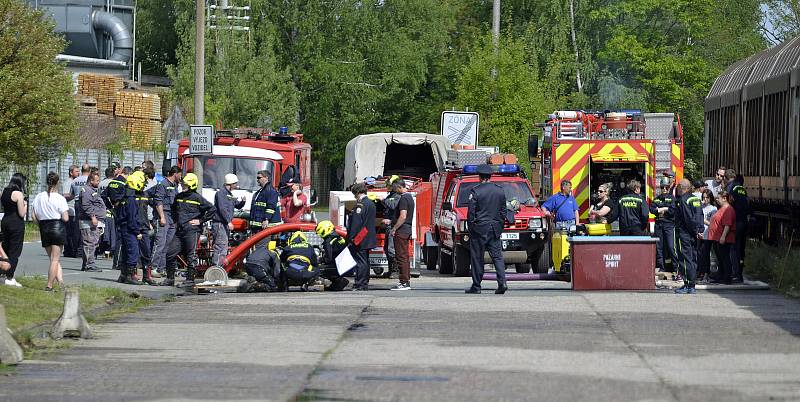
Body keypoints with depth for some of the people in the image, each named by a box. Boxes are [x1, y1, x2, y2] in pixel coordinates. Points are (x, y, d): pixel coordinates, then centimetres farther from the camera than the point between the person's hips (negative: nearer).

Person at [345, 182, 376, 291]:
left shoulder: (361, 204, -16)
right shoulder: (371, 203, 13)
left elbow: (356, 222, -19)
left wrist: (351, 237, -16)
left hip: (360, 239, -10)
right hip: (369, 239, 10)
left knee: (360, 262, -8)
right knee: (365, 261, 14)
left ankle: (360, 284, -8)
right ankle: (365, 283, 19)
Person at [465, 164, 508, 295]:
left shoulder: (475, 191, -10)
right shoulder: (500, 190, 6)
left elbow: (471, 212, -9)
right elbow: (503, 211, 11)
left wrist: (470, 226, 2)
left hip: (479, 229, -4)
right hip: (495, 228, 4)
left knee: (477, 258, 3)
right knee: (497, 256, 5)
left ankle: (476, 286, 6)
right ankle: (502, 282, -11)